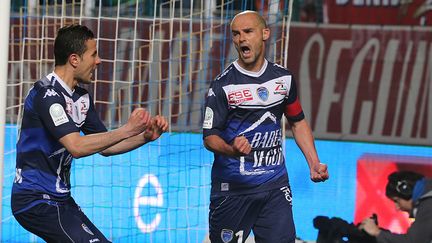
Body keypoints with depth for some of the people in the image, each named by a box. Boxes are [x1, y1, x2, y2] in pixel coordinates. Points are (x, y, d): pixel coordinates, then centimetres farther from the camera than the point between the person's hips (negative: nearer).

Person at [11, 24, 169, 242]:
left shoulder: (81, 97, 12)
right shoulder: (46, 94, -17)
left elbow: (105, 147, 16)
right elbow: (76, 147, -27)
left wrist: (146, 136, 1)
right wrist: (127, 130, -25)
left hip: (59, 198, 10)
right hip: (36, 200, -10)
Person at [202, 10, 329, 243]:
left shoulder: (283, 78, 7)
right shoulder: (223, 84, -7)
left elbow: (298, 121, 20)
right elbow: (209, 136, -9)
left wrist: (314, 163, 11)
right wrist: (232, 150, -30)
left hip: (275, 184, 3)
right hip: (232, 187, -3)